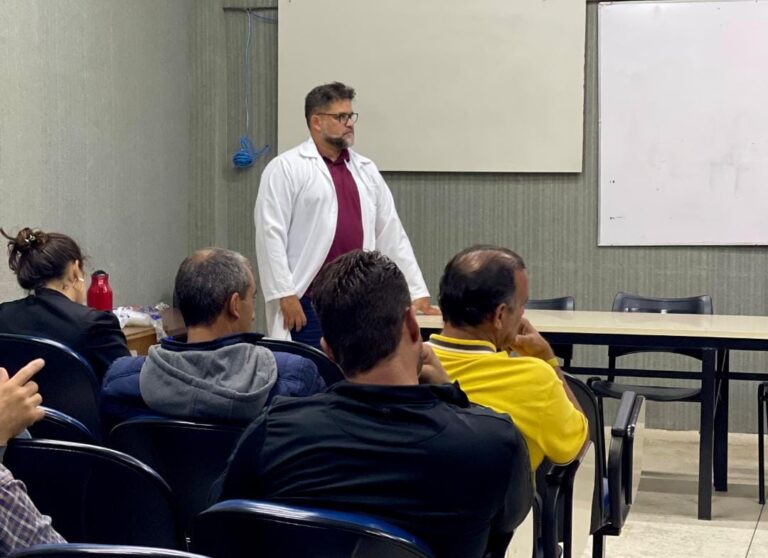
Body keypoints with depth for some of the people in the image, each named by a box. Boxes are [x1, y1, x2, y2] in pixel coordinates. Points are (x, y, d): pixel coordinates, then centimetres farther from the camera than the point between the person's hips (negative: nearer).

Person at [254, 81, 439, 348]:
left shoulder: (365, 169, 15)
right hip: (307, 304, -5)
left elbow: (391, 233, 15)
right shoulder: (285, 168, -3)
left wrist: (418, 294, 11)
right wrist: (285, 295, -14)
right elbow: (271, 233, -9)